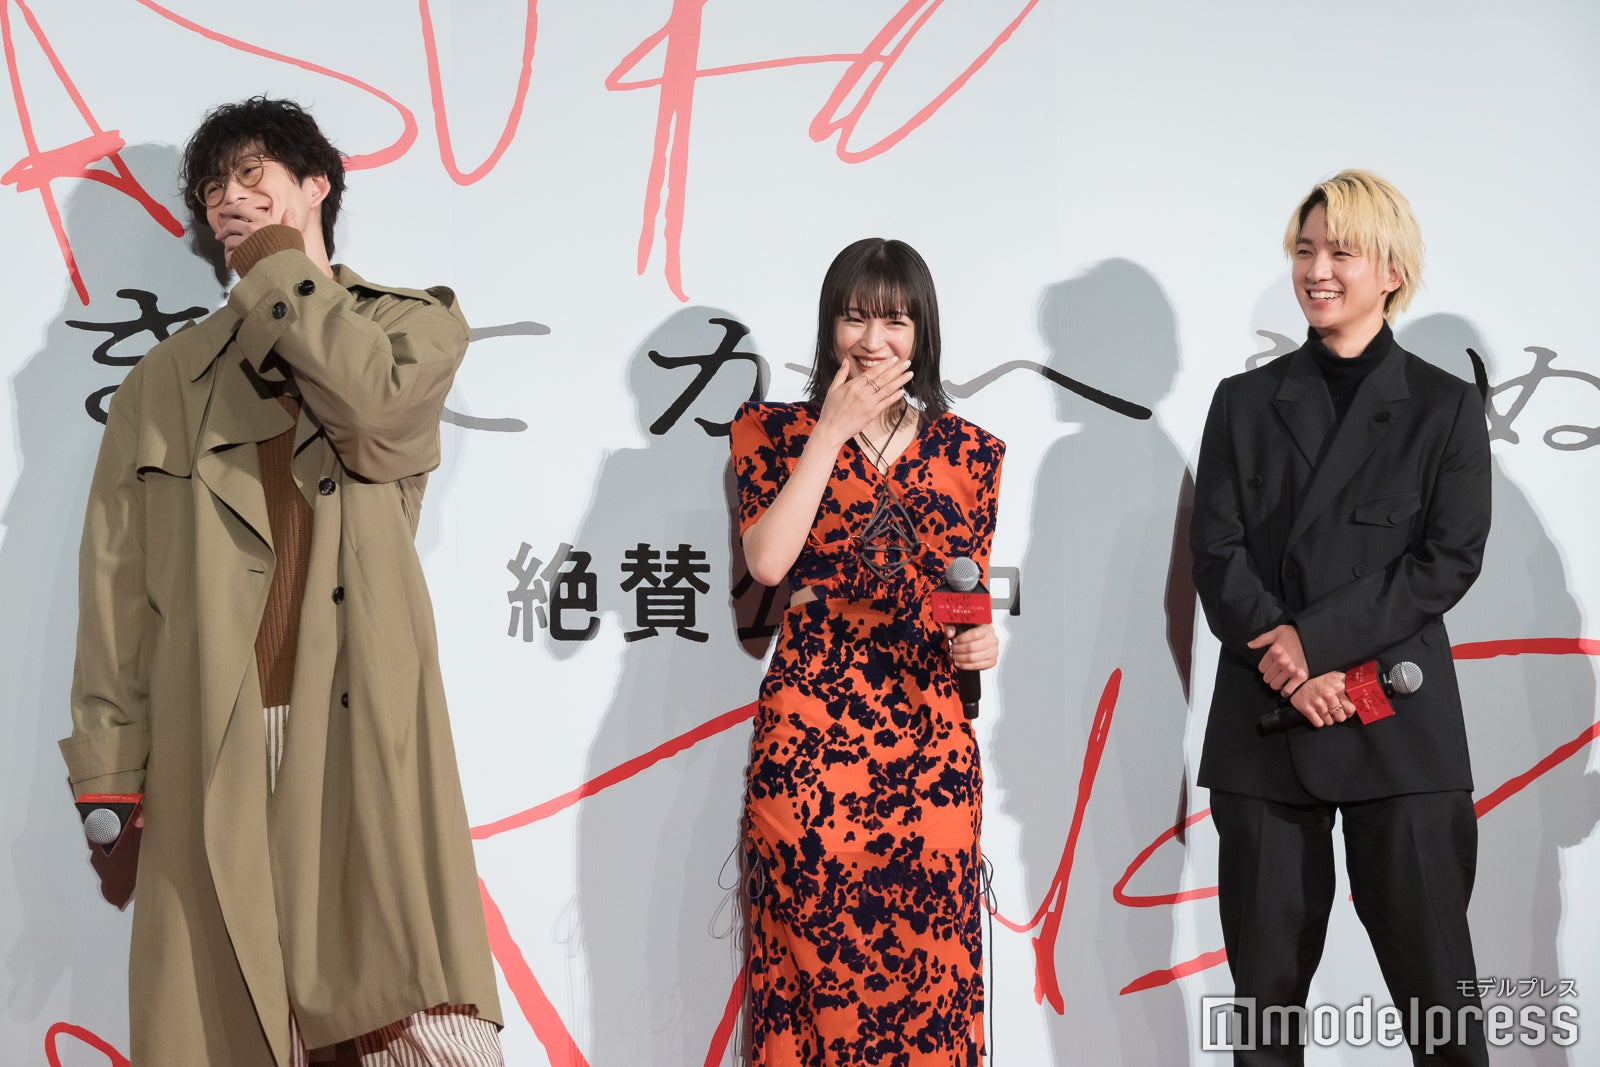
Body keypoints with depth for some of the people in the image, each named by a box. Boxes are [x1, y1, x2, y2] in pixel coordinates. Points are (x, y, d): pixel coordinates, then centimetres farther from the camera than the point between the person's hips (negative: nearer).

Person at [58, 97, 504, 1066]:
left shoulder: (416, 324, 14)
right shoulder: (167, 378, 15)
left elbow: (374, 404, -11)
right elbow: (117, 580, 9)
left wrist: (278, 265, 1)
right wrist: (109, 772, 1)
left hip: (364, 729, -1)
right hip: (210, 743, 2)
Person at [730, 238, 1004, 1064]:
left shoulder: (969, 452, 9)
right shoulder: (776, 431, 4)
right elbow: (767, 561, -12)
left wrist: (979, 641, -7)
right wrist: (833, 431, -10)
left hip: (929, 740, 2)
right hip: (807, 739, -1)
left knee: (925, 957, 4)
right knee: (814, 950, 3)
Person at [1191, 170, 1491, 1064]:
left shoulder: (1446, 407, 5)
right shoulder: (1245, 402, 9)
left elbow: (1450, 559, -5)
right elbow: (1218, 555, 1)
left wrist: (1317, 638, -14)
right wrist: (1287, 665, -14)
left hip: (1398, 724, -1)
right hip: (1266, 722, 2)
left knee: (1431, 969, 2)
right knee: (1267, 972, 7)